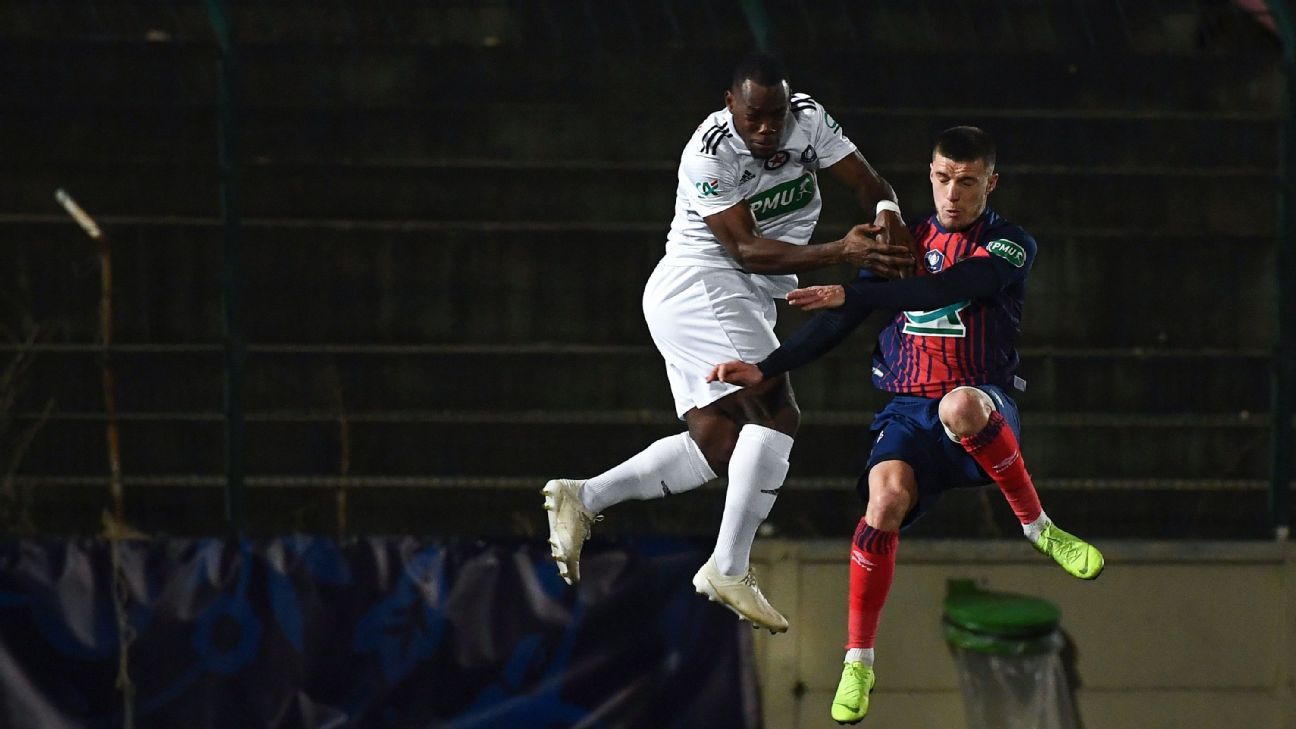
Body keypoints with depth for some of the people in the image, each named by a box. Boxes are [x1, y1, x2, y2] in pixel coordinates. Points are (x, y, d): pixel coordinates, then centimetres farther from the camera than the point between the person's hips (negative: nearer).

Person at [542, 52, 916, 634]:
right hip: (700, 285, -9)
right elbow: (746, 250, -22)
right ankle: (729, 569, -19)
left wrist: (887, 218, -21)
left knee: (719, 447, 5)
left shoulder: (808, 120, 2)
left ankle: (582, 498, 8)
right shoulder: (710, 154, -19)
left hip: (742, 302, 9)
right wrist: (840, 253, -32)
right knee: (777, 412, -20)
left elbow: (872, 188, 4)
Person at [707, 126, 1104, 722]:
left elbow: (955, 288, -19)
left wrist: (852, 295, -25)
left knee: (959, 405, -42)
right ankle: (857, 661, -19)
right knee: (886, 497, -30)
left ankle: (1037, 527, -20)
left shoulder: (1010, 246, 1)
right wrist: (765, 370, 6)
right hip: (907, 411, 3)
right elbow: (836, 323, 17)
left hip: (982, 412, -3)